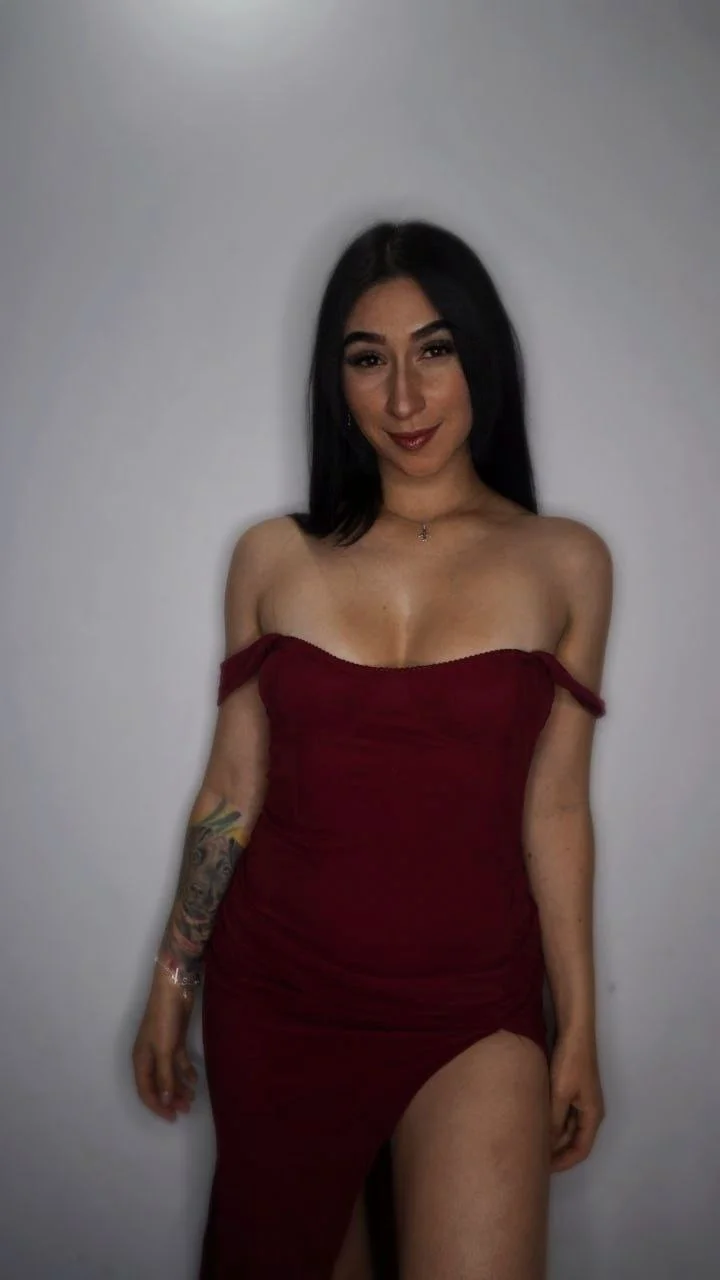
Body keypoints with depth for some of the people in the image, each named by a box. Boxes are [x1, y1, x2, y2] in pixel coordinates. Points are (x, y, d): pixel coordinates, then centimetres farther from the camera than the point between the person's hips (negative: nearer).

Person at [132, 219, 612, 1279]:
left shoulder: (566, 563, -3)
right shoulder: (275, 557, -1)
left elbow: (554, 807, 0)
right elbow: (232, 787, 4)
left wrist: (578, 1027, 3)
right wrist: (172, 982, 8)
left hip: (473, 1005, -1)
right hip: (276, 991, 2)